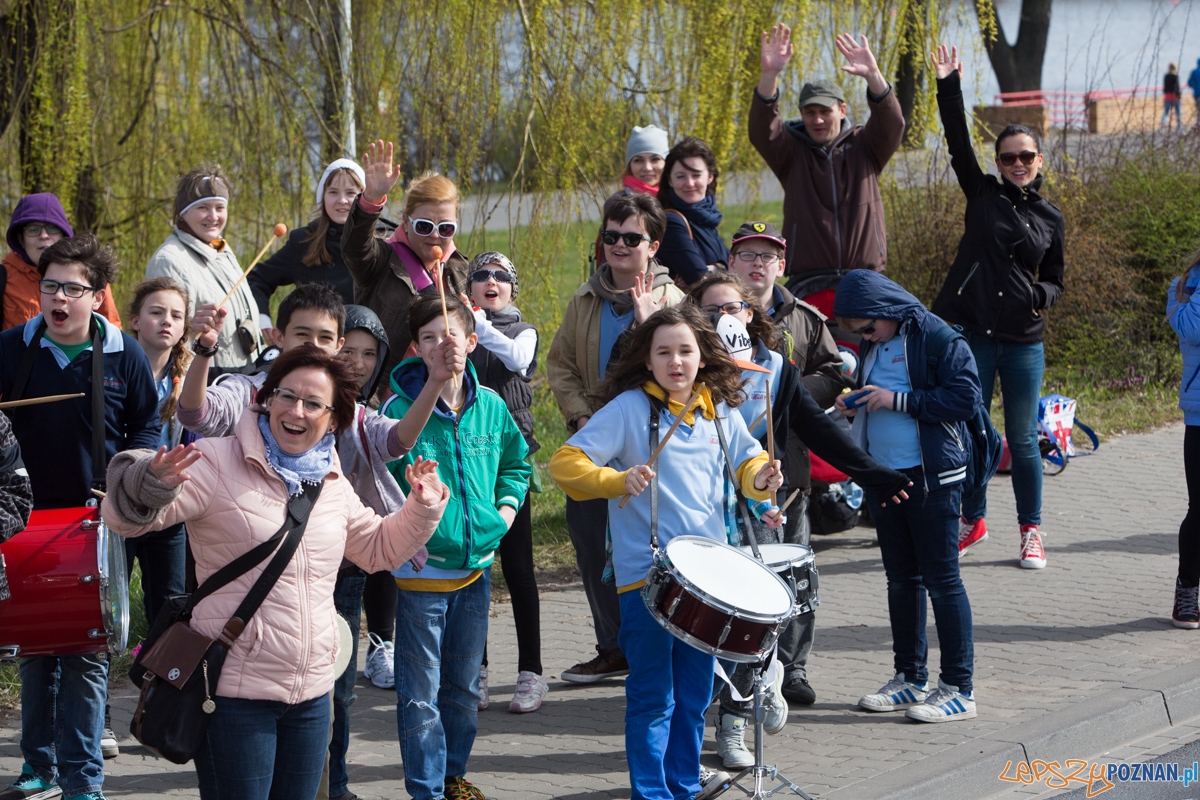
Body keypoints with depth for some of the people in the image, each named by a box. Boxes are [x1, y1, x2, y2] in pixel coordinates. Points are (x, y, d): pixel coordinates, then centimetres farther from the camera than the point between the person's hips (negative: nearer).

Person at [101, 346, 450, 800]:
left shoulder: (332, 485, 11)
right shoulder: (218, 463, -9)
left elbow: (378, 548, 26)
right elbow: (124, 517, -15)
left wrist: (422, 509, 9)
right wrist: (151, 486, -36)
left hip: (312, 694, 6)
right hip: (236, 692, -6)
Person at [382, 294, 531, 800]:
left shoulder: (490, 406, 2)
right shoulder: (401, 407, -11)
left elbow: (515, 462, 19)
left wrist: (506, 506, 4)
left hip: (477, 564, 4)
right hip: (422, 567, -4)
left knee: (464, 685, 17)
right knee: (420, 694, 0)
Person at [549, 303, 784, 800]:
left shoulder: (720, 409, 7)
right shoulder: (629, 408, -8)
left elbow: (746, 459, 20)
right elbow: (565, 463, -11)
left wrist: (760, 478, -3)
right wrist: (618, 482, -26)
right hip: (646, 573, -5)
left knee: (694, 694, 14)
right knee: (653, 697, -3)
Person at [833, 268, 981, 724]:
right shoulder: (874, 346, 11)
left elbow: (966, 397, -18)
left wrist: (897, 400, -20)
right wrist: (854, 407, 2)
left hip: (932, 478, -8)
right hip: (884, 476, 8)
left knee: (941, 580, -5)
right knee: (901, 579, 14)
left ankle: (958, 688, 0)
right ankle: (909, 679, 23)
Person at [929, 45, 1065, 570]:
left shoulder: (1050, 217, 9)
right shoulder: (983, 194, 5)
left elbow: (1054, 280, 16)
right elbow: (959, 142, -5)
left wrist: (1044, 296, -6)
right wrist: (949, 86, -13)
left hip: (1023, 340, 0)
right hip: (973, 334, 0)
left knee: (1022, 439, 4)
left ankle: (1031, 530, 14)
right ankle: (973, 520, 22)